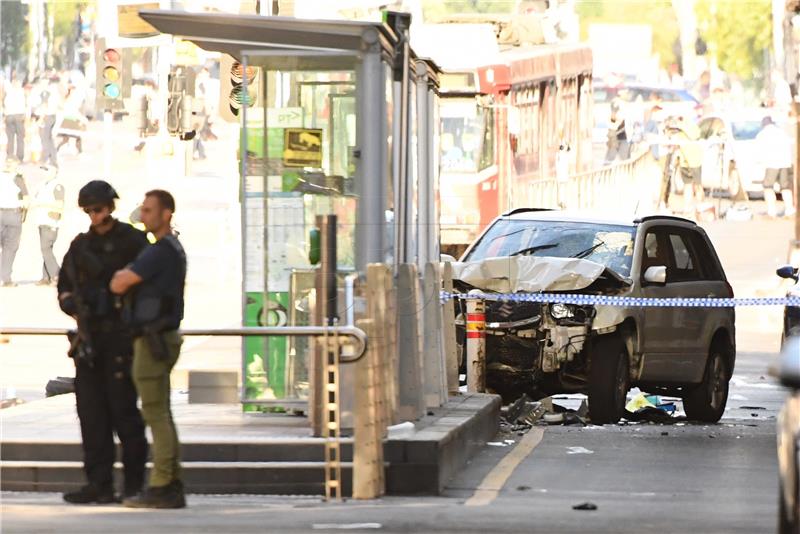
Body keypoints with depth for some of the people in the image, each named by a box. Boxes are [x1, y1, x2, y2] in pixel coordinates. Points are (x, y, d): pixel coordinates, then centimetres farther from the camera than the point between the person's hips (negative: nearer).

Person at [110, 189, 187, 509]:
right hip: (164, 338, 10)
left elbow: (118, 285, -15)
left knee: (156, 414, -9)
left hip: (153, 340, -10)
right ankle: (172, 487, 11)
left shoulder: (160, 251, -16)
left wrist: (120, 274, 6)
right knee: (162, 415, 10)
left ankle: (161, 488, -10)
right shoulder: (174, 250, 17)